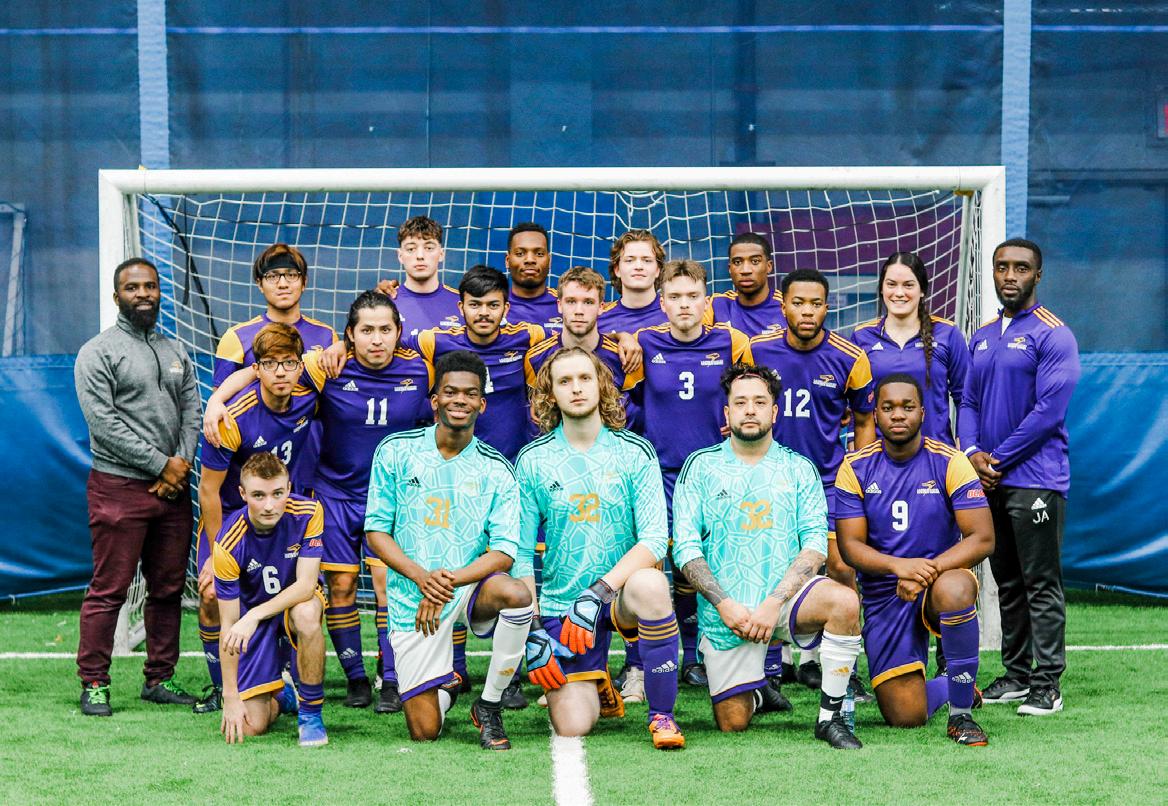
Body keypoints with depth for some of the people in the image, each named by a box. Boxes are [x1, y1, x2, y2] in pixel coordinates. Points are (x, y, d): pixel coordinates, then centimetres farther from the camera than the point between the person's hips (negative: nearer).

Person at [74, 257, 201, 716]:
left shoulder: (175, 353, 17)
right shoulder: (98, 352, -2)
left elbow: (191, 411, 12)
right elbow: (103, 421, -11)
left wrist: (183, 463, -6)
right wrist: (160, 464, -12)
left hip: (172, 489, 6)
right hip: (120, 487, -6)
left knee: (168, 589, 9)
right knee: (108, 591, -5)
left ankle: (159, 679, 17)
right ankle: (94, 685, 1)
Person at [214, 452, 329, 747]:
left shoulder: (308, 513, -23)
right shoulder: (229, 545, -25)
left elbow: (306, 584, -26)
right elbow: (228, 624, -20)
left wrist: (254, 616, -40)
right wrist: (230, 697, -21)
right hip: (252, 615, 0)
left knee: (306, 614, -39)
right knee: (253, 725, -9)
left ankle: (310, 712, -17)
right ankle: (282, 697, 30)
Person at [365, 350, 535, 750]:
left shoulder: (496, 470, -1)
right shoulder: (396, 451, -1)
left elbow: (504, 552, -7)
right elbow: (376, 530, -1)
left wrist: (450, 581, -24)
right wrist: (420, 576, -18)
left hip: (471, 585, 1)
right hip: (412, 597, 0)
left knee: (517, 594, -36)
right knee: (425, 732, -5)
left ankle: (489, 705, -12)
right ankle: (445, 684, 35)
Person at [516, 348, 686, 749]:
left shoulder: (635, 452, -1)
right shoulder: (532, 461, 1)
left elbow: (655, 538, -11)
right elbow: (520, 554, 2)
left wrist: (599, 592, -24)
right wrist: (531, 633, -7)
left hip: (622, 594, -1)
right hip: (560, 604, 1)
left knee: (649, 584, -37)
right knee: (572, 727, -15)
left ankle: (661, 714, -17)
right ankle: (596, 683, 25)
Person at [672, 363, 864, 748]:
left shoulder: (800, 469, 8)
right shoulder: (701, 466, 5)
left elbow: (816, 545, -2)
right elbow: (685, 547, 0)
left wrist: (773, 603, -15)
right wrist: (725, 605, -12)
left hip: (785, 595, 0)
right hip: (724, 612, 0)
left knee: (844, 601, -31)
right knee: (733, 723, -5)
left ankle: (830, 717, -16)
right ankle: (757, 690, 33)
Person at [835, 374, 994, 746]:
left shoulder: (949, 462, -6)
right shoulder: (855, 468, -1)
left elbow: (982, 538, -12)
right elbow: (850, 545, -5)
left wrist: (928, 570, -26)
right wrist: (899, 565, -25)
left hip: (940, 579, -1)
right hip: (884, 595, 2)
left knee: (955, 589, -41)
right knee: (906, 718, -9)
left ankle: (961, 712, -21)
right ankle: (948, 687, 31)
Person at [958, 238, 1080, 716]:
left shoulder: (1052, 335, -7)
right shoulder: (981, 338, 16)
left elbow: (1049, 410, -14)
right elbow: (969, 402, 15)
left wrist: (999, 460, -12)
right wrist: (972, 453, -4)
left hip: (1034, 479, -7)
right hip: (989, 480, 7)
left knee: (1041, 585, -5)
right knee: (1007, 584, 12)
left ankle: (1047, 683, -3)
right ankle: (1016, 674, 19)